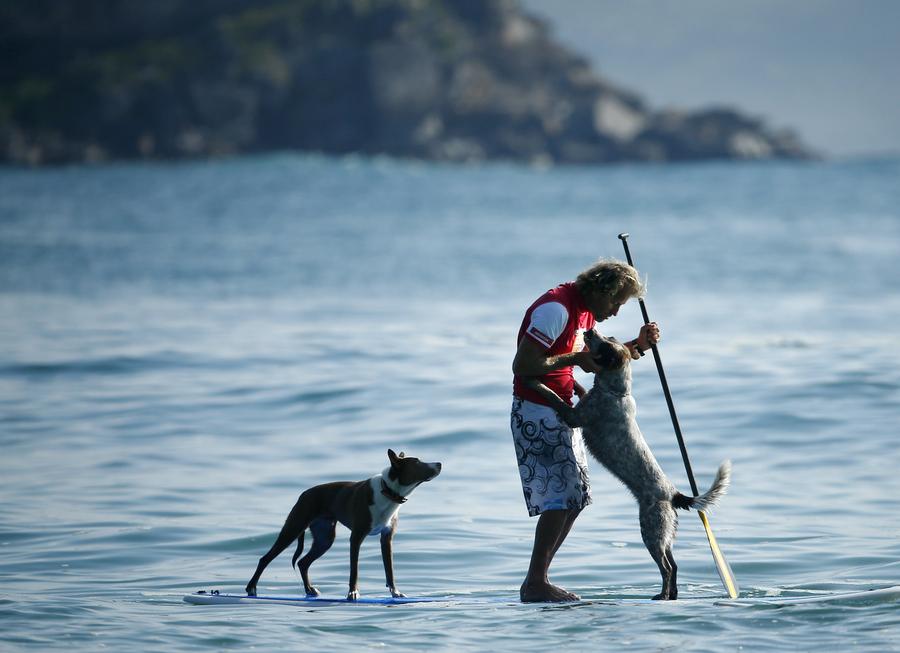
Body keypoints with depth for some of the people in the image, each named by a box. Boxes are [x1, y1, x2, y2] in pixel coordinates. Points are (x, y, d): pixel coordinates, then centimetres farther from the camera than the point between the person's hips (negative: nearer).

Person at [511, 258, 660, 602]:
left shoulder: (584, 312, 12)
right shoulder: (556, 308, -20)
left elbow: (595, 360, 23)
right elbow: (522, 365, -25)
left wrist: (638, 346, 8)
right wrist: (573, 359, -18)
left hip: (560, 412, 10)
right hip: (537, 414, -10)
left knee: (576, 496, 11)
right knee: (561, 496, -12)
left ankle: (536, 581, 14)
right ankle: (535, 584, -9)